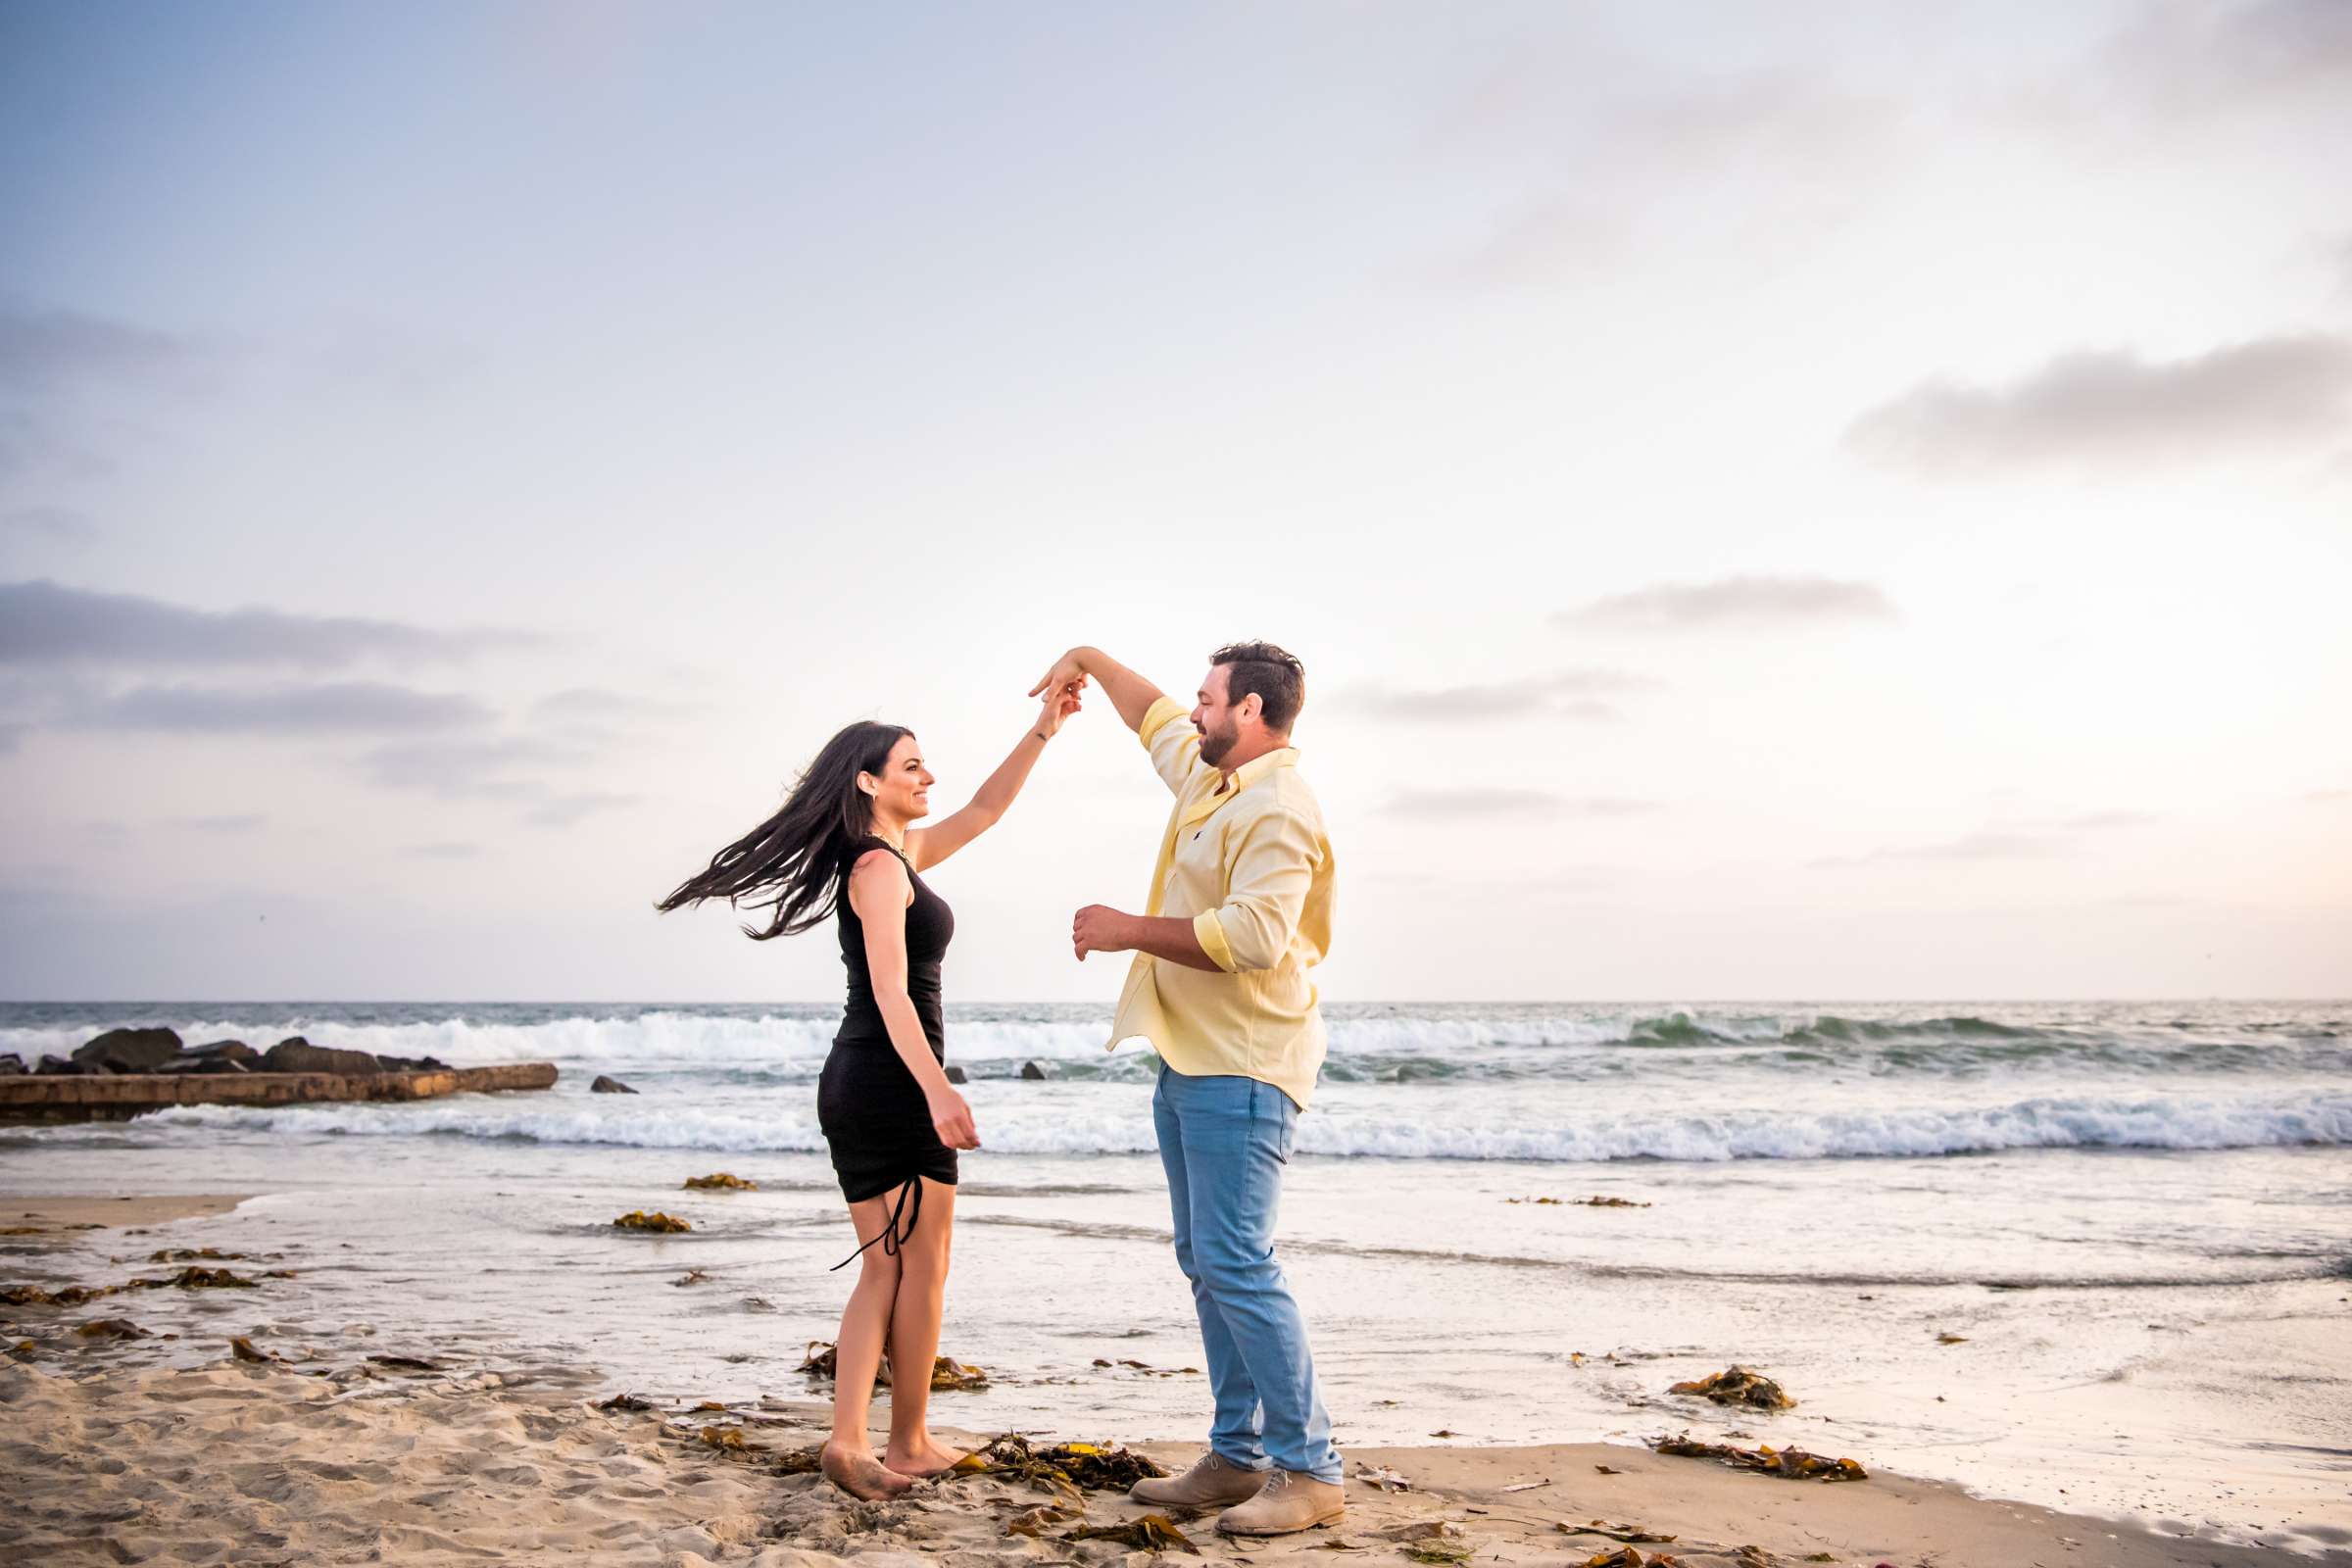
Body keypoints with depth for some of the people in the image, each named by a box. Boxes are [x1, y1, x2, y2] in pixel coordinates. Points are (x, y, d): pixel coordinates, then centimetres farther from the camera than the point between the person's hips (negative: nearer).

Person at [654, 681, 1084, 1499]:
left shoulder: (898, 852, 15)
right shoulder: (880, 865, -13)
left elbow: (983, 810, 25)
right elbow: (890, 990, -23)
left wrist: (1043, 729, 19)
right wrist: (938, 1090, -31)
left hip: (854, 1084, 9)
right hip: (893, 1080, -9)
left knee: (884, 1270, 10)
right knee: (922, 1267, 3)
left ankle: (849, 1438, 4)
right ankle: (908, 1444, 12)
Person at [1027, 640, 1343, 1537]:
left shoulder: (1278, 811, -16)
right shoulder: (1209, 779, 15)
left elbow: (1253, 937, -27)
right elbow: (1155, 718, 35)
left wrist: (1128, 930, -20)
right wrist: (1091, 661, 36)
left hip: (1241, 1073, -10)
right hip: (1188, 1061, 10)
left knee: (1235, 1264, -12)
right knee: (1205, 1263, 11)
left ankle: (1310, 1471, -3)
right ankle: (1238, 1457, 18)